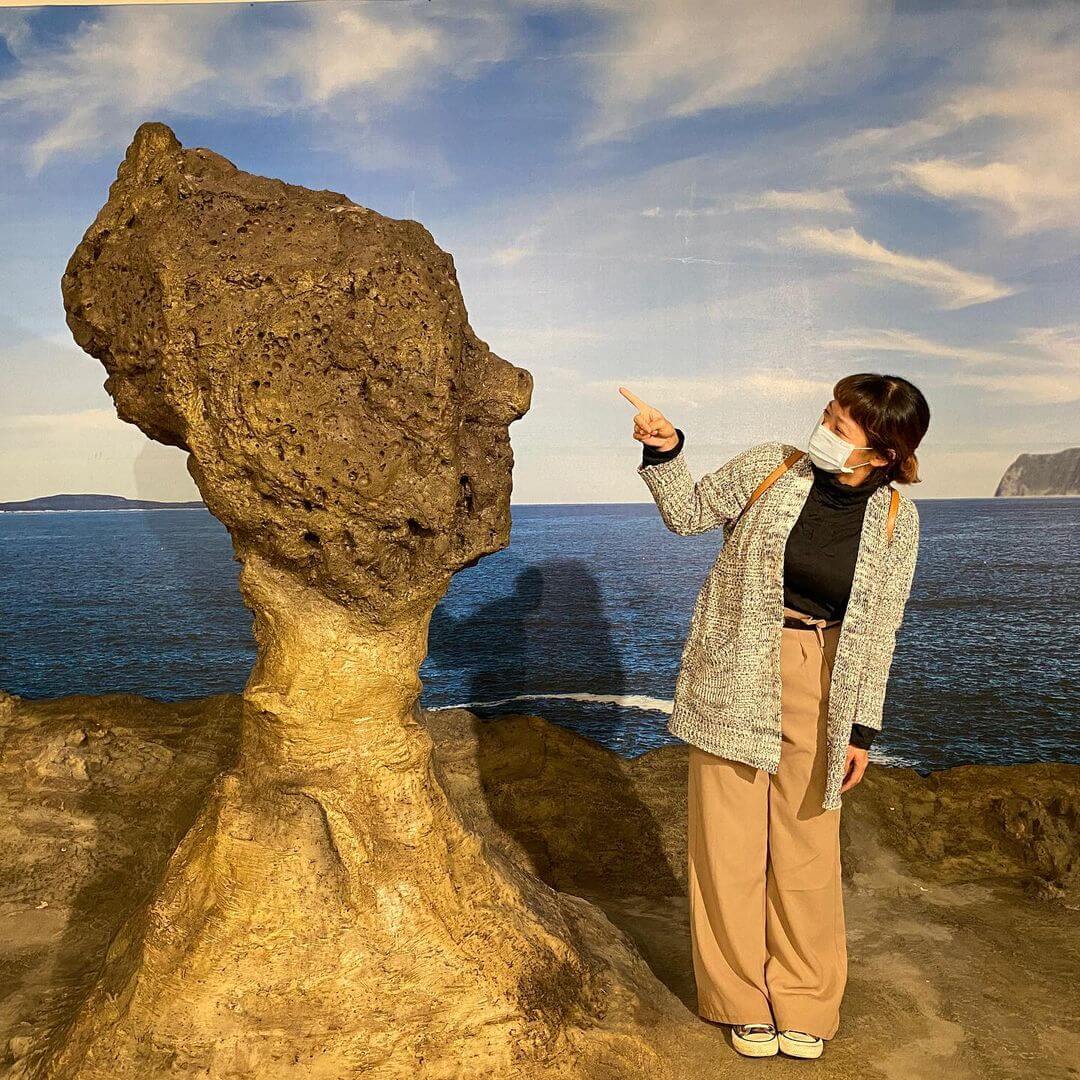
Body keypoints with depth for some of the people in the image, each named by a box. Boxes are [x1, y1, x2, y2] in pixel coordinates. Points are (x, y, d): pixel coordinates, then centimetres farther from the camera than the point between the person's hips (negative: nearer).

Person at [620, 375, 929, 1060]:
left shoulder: (896, 519, -4)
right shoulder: (769, 467, -6)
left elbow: (878, 630, 1)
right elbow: (688, 514, 8)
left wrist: (863, 729, 1)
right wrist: (665, 451, -10)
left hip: (820, 684, 0)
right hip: (734, 675, 0)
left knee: (807, 844, 7)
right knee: (730, 839, 5)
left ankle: (805, 1006, 30)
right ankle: (743, 999, 26)